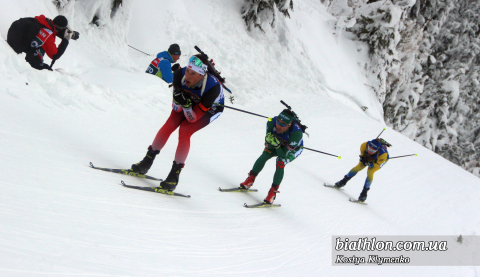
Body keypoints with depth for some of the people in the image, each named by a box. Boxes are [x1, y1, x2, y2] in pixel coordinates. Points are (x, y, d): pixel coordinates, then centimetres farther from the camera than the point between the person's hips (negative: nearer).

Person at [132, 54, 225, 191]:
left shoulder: (213, 88, -41)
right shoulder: (180, 74, -31)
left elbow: (193, 118, -32)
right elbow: (177, 108, -20)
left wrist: (187, 105, -50)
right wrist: (178, 99, -42)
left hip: (212, 107, -4)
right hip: (190, 101, 4)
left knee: (184, 130, -23)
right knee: (169, 125, -10)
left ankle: (175, 175, -15)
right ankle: (147, 162, 7)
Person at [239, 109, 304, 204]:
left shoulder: (296, 133, -43)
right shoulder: (272, 122, -33)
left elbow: (284, 154, -36)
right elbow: (268, 145, -22)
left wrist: (277, 145, -51)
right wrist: (269, 140, -43)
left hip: (294, 149, -4)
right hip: (279, 143, 4)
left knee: (280, 163, -27)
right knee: (264, 155, -16)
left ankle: (273, 192, -18)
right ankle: (250, 179, 3)